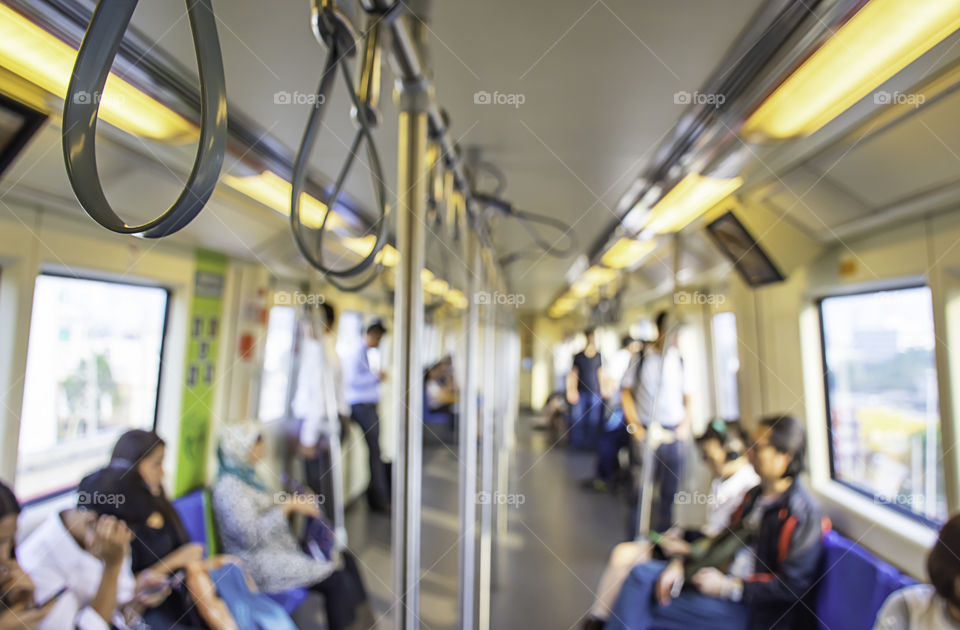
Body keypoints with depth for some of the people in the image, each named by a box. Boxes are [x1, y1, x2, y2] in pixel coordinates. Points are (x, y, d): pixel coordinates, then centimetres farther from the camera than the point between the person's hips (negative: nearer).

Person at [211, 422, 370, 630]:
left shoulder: (249, 475, 11)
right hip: (260, 564, -9)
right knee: (338, 580, -18)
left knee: (346, 560, 1)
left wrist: (296, 504, 2)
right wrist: (288, 506, -22)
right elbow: (250, 534, -26)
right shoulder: (228, 487, -18)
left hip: (283, 549, 9)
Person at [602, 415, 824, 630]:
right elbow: (726, 538, 14)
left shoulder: (801, 513, -15)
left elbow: (793, 586, -17)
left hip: (750, 607, -8)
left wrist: (728, 586, -20)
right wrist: (681, 564, 1)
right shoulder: (755, 495, 11)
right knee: (643, 574, -6)